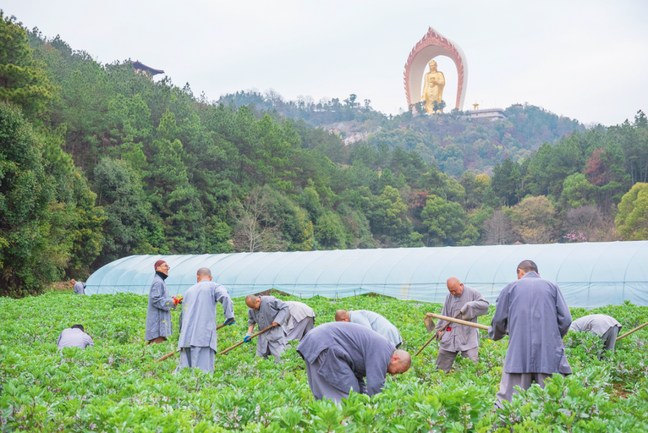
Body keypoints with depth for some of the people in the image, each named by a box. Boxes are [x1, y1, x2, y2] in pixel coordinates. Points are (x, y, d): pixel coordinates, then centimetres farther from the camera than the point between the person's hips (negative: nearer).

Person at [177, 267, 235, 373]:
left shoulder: (189, 291, 25)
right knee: (204, 369, -11)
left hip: (186, 337, 5)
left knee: (184, 367, 3)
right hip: (204, 336, -5)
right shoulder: (213, 287, 8)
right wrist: (230, 316, -10)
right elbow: (225, 297, -14)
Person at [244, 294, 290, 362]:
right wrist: (249, 334, 1)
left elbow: (285, 307, -13)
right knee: (260, 356, 6)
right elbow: (251, 322, 16)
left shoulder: (270, 301, -17)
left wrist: (277, 321, -18)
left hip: (276, 331, -5)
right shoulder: (251, 311, 1)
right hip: (263, 335, 5)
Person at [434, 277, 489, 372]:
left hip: (468, 336, -4)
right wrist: (440, 329, 7)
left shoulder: (472, 293, -3)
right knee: (442, 364, 8)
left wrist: (469, 306, -20)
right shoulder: (449, 297, 8)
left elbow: (485, 305, -10)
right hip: (450, 335, 4)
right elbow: (444, 314, 14)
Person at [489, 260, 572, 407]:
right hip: (549, 352, 1)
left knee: (508, 399, 0)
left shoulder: (511, 287, 11)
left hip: (518, 352, 0)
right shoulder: (552, 286, 11)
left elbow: (499, 320, 13)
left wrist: (494, 334, 35)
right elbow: (565, 319, 3)